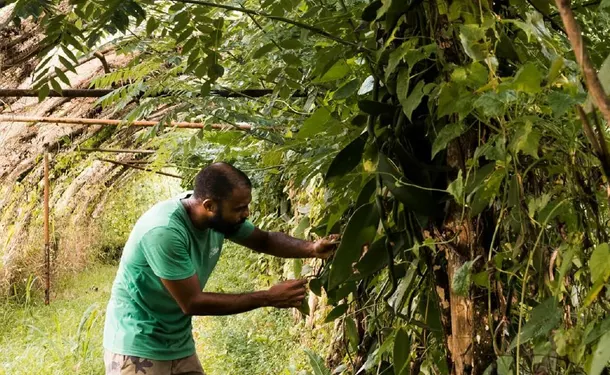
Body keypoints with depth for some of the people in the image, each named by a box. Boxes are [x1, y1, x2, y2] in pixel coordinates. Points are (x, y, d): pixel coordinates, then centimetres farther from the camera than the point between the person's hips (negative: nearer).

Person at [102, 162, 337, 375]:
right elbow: (192, 302, -26)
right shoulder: (164, 231, -30)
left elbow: (264, 240, 11)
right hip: (138, 349, -7)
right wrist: (267, 298, -23)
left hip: (180, 347, 8)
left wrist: (311, 249, -8)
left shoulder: (220, 217, -6)